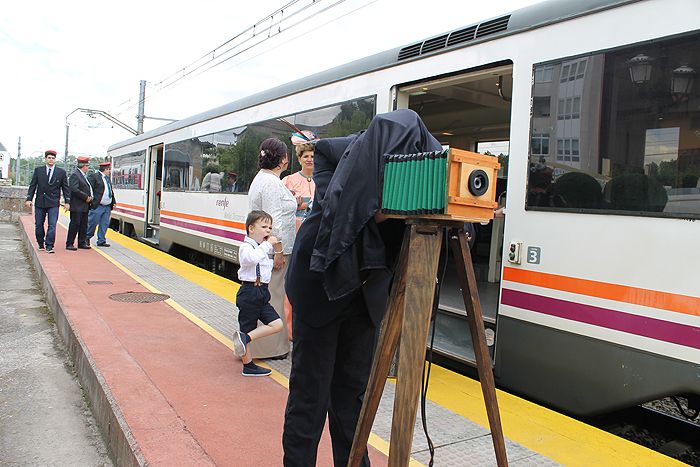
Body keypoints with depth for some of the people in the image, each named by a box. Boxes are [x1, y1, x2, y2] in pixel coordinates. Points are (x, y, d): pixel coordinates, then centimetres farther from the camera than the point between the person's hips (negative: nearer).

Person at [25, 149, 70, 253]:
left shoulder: (61, 172, 4)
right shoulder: (38, 170, 8)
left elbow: (65, 188, 6)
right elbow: (32, 185, 8)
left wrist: (67, 201, -1)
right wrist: (29, 198, 1)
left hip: (53, 203, -2)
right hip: (40, 202, 2)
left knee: (52, 225, -9)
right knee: (38, 225, 8)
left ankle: (49, 246, -6)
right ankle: (41, 244, 22)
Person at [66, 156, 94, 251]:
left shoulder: (84, 176, 17)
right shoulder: (75, 175, -12)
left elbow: (87, 188, 25)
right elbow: (74, 190, -22)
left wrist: (91, 196, 6)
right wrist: (86, 197, -17)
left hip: (84, 206, 9)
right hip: (77, 206, -9)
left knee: (84, 225, 11)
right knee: (74, 224, -5)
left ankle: (82, 243, 19)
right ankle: (69, 244, 2)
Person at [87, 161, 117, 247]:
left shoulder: (107, 178, 18)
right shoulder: (94, 176, -7)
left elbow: (111, 191, 23)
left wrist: (114, 201, 17)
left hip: (107, 207, 8)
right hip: (97, 206, -8)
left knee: (104, 225, 8)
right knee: (92, 223, -1)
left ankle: (101, 241, 14)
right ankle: (87, 238, 17)